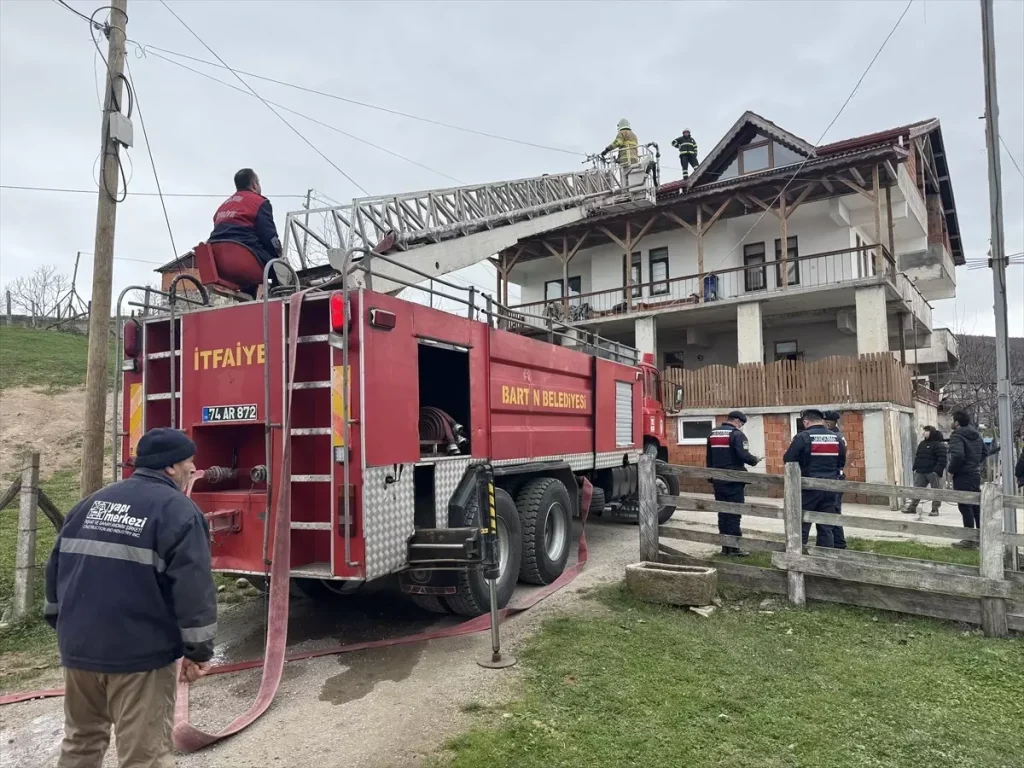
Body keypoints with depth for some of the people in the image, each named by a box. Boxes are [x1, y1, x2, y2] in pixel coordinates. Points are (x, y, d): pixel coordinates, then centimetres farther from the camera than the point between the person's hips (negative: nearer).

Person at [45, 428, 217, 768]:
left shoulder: (92, 502, 11)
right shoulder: (178, 510, -13)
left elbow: (57, 568, 18)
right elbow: (193, 586, -18)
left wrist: (63, 625, 27)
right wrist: (198, 650, -10)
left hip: (78, 646, 7)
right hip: (140, 653, -7)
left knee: (81, 740, 26)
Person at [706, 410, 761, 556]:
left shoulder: (712, 434, 13)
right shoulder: (737, 434, -11)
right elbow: (743, 455, -21)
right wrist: (754, 460, -1)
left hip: (718, 480, 7)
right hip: (733, 480, -7)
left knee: (722, 512, 11)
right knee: (734, 513, -1)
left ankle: (725, 546, 15)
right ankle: (734, 547, 2)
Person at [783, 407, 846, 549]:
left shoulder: (803, 437, -11)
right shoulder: (836, 438, 6)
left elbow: (788, 459, -11)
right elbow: (842, 463, 14)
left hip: (808, 488, -5)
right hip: (830, 488, 5)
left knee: (801, 525, 3)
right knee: (826, 527, 10)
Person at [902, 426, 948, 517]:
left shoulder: (939, 444, -9)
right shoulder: (922, 444, 16)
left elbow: (942, 459, -17)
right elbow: (917, 457, 21)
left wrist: (938, 471, -22)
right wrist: (915, 468, 13)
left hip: (933, 472, -7)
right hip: (921, 472, 7)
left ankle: (935, 509, 7)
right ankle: (912, 507, 12)